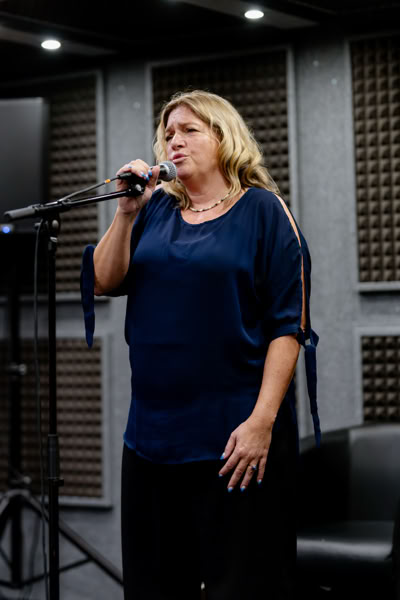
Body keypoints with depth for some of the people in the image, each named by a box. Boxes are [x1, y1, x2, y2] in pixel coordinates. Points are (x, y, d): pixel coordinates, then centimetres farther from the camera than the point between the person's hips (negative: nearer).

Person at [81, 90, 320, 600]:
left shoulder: (262, 209, -2)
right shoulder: (155, 208, 12)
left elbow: (289, 324, -8)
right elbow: (103, 283, 3)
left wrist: (262, 420, -15)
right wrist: (126, 211, -6)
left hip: (236, 434, -5)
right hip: (153, 431, 5)